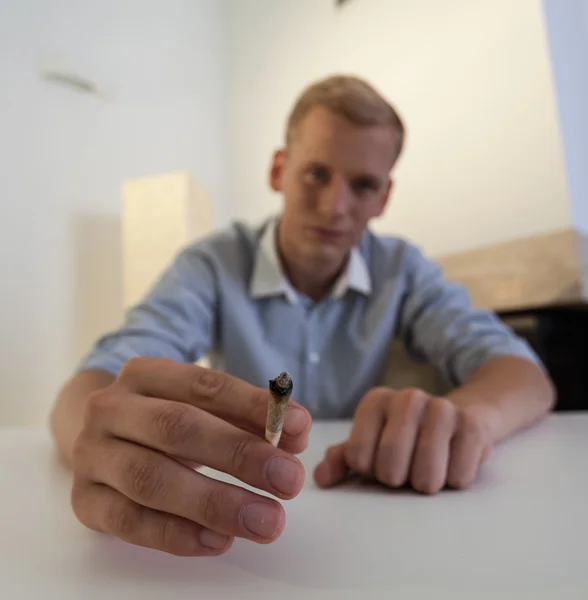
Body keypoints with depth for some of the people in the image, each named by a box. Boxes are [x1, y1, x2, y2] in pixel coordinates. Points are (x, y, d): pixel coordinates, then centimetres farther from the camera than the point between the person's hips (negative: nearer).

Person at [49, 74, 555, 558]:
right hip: (241, 519, -2)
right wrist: (105, 444, -48)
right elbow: (94, 384, -23)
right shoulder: (211, 266, -12)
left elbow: (527, 377, -12)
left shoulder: (403, 269, -5)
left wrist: (464, 415, -36)